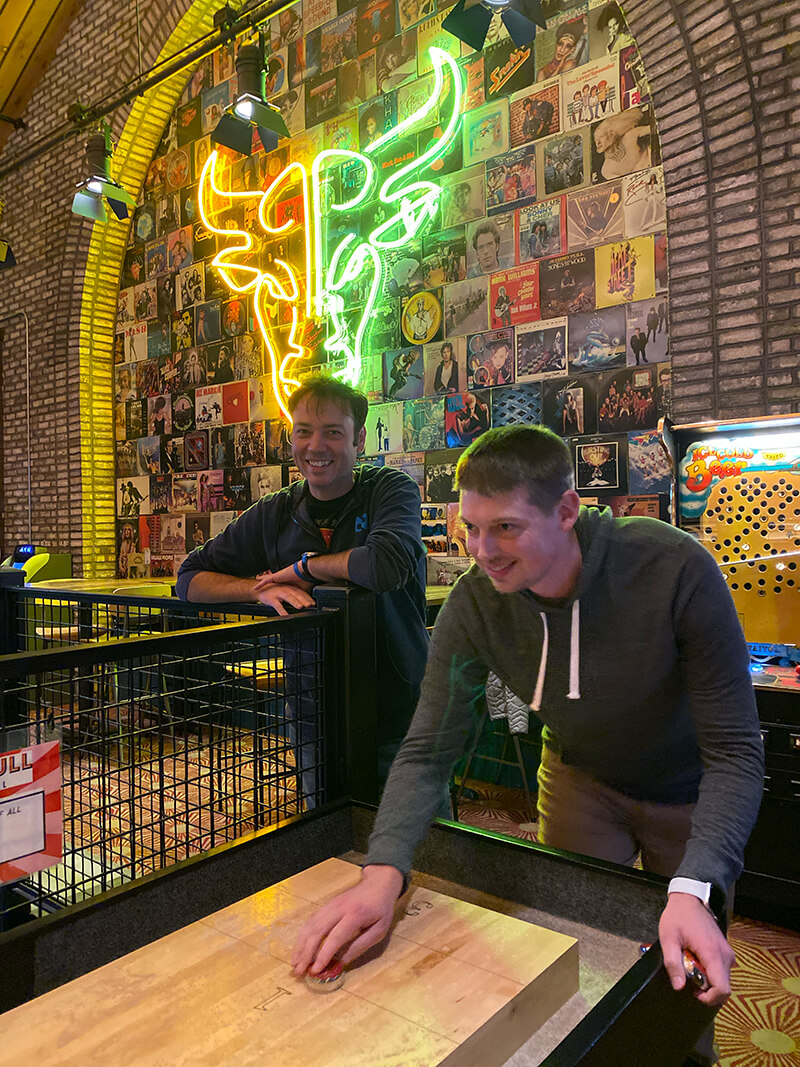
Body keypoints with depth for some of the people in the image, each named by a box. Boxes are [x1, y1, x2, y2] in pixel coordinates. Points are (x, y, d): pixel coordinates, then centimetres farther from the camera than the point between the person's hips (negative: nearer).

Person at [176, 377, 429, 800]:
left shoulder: (391, 490, -8)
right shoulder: (273, 515, 2)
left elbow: (387, 565, -29)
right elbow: (191, 577, 4)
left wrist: (302, 566, -13)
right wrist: (261, 588, -15)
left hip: (398, 716, -3)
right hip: (314, 719, 3)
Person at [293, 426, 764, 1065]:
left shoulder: (675, 569, -35)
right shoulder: (475, 605, -25)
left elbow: (735, 752, -30)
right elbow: (429, 750, -22)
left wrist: (694, 890, -42)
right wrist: (384, 870, -38)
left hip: (690, 795, -1)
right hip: (580, 780, 2)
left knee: (690, 981, 16)